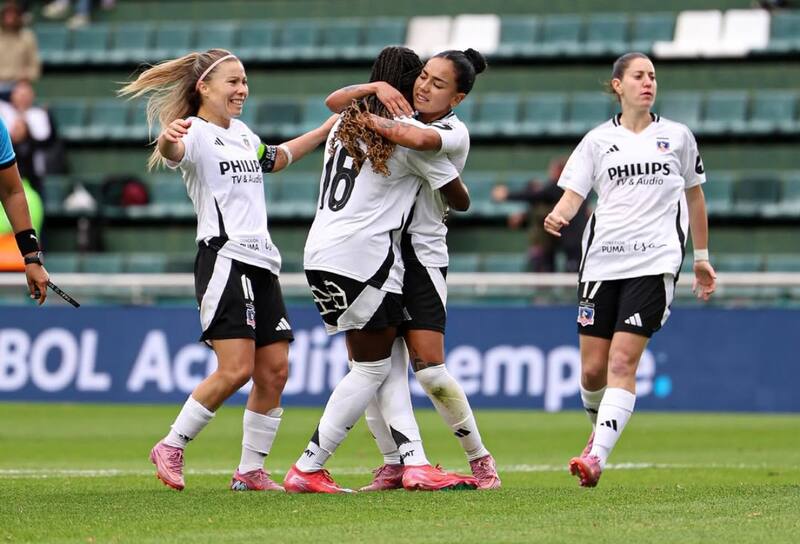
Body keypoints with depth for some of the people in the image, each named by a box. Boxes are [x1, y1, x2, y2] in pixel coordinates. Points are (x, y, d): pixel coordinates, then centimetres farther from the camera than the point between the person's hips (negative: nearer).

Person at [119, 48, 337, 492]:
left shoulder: (242, 133, 21)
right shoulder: (196, 133, -7)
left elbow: (274, 159, 42)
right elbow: (172, 152, -31)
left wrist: (325, 131, 45)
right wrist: (167, 140, -55)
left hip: (262, 263, 8)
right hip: (224, 259, -8)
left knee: (275, 370, 2)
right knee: (236, 369, -16)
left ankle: (250, 470, 9)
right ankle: (170, 448, -2)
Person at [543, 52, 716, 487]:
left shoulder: (677, 136, 10)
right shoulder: (598, 140, 9)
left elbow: (694, 196, 19)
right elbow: (574, 193, 2)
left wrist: (701, 257, 19)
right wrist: (557, 217, -21)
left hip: (655, 260, -2)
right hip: (602, 262, 2)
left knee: (622, 362, -15)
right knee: (592, 369, 1)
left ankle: (597, 456, -21)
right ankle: (601, 428, 32)